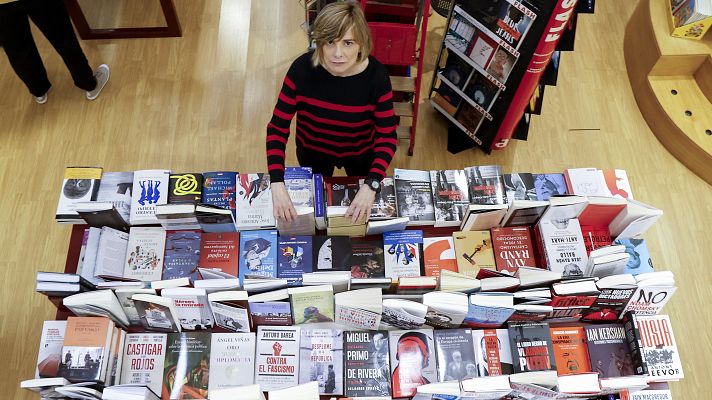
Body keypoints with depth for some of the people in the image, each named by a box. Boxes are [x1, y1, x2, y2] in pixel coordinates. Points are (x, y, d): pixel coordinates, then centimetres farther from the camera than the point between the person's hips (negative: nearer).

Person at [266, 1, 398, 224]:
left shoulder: (376, 75, -32)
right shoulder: (302, 69, -32)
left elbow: (387, 137, -27)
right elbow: (277, 128, -28)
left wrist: (371, 186, -42)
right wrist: (277, 183, -40)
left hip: (360, 153, 0)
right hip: (313, 151, 0)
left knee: (360, 214, 29)